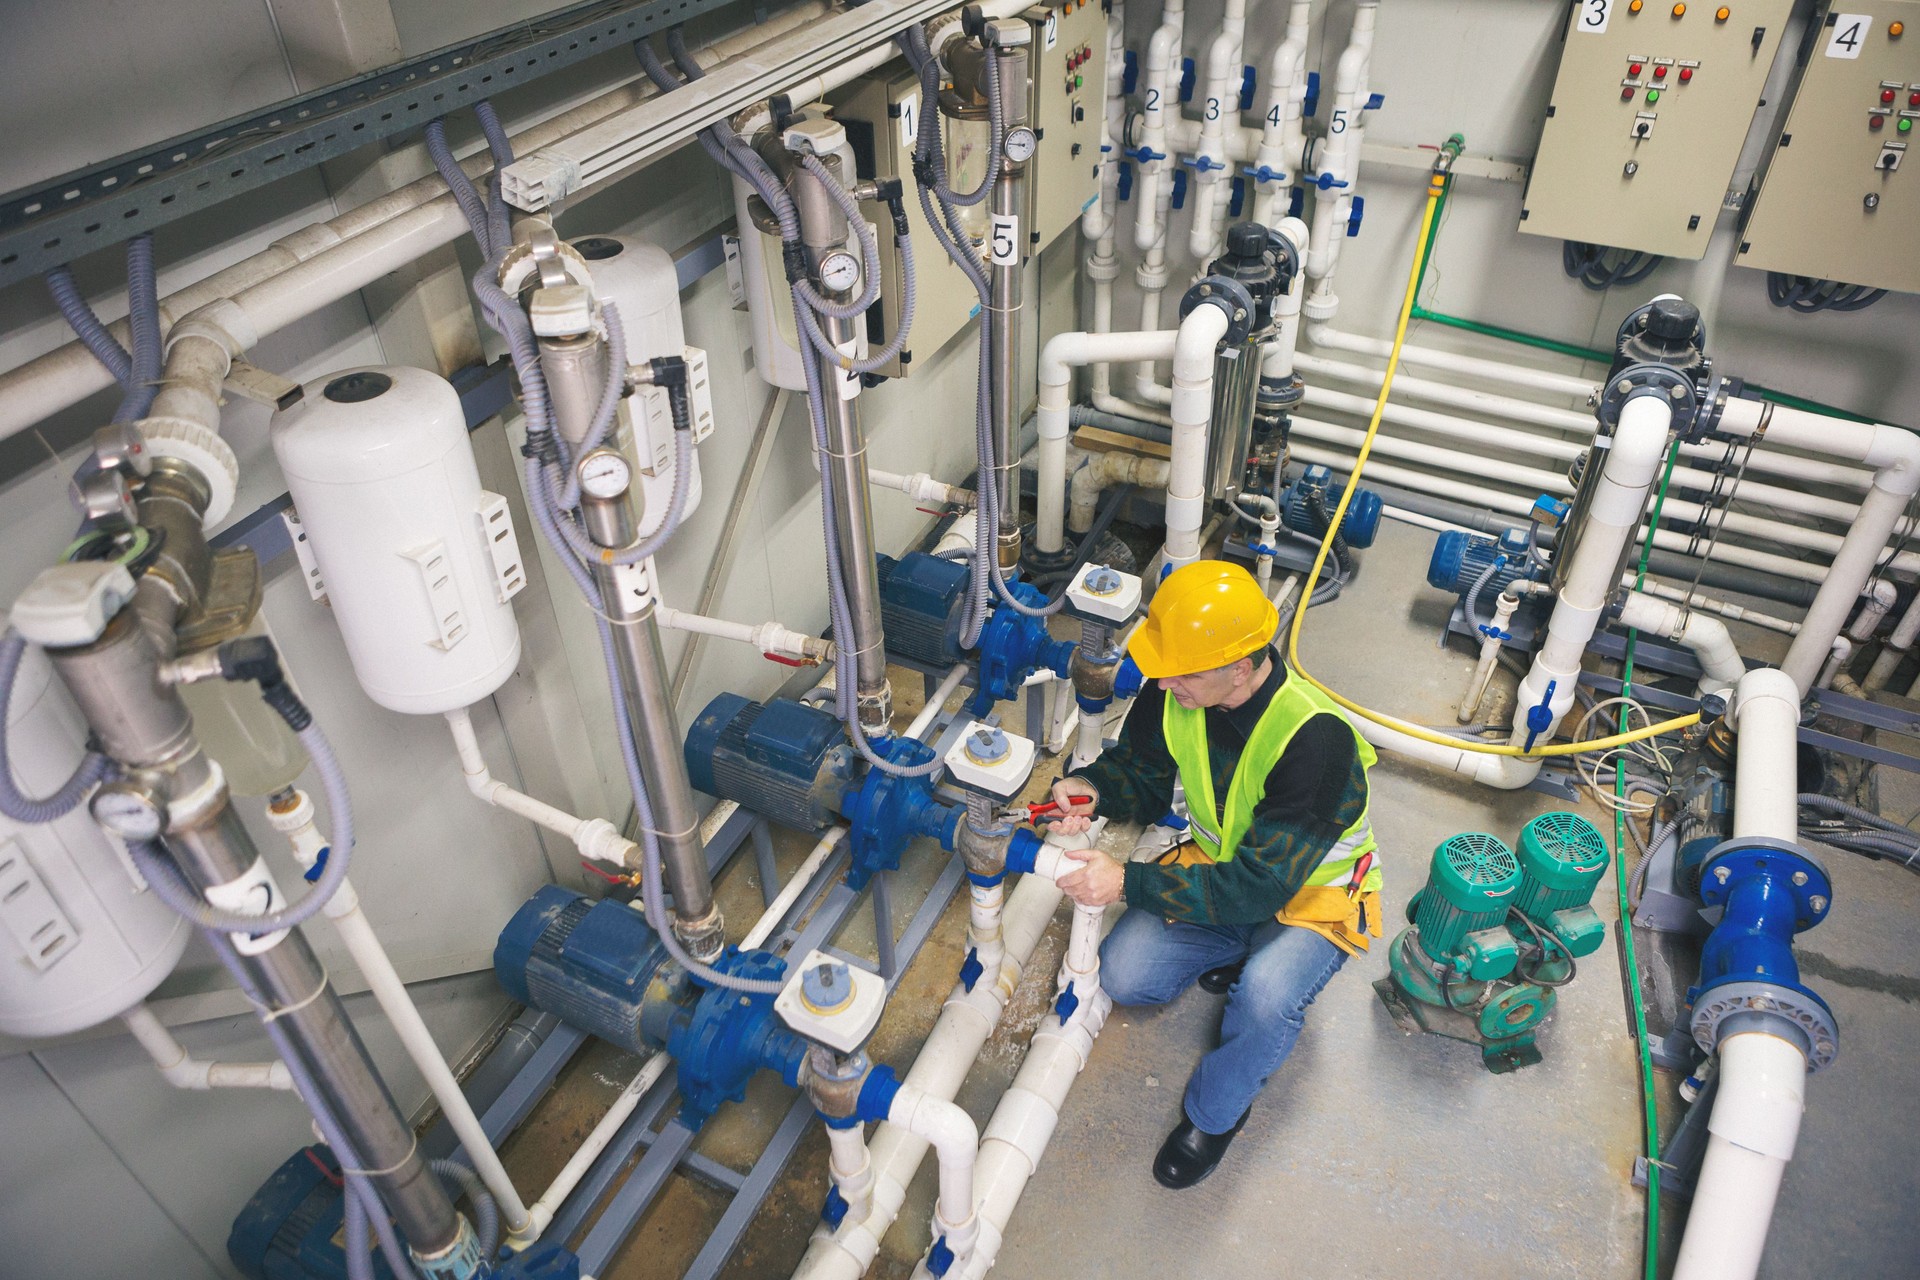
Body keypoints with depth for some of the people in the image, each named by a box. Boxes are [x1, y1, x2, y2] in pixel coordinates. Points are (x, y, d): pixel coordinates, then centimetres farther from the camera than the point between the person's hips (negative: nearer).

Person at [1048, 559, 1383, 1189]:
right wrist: (1093, 789, -23)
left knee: (1266, 998, -33)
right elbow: (1141, 772, 1)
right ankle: (1237, 959, 17)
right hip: (1219, 864, 6)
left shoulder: (1314, 738, -37)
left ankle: (1214, 1112, -2)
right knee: (1122, 976, -11)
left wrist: (1128, 883, -38)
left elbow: (1259, 886, -35)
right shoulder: (1173, 693, -19)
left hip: (1310, 893, -5)